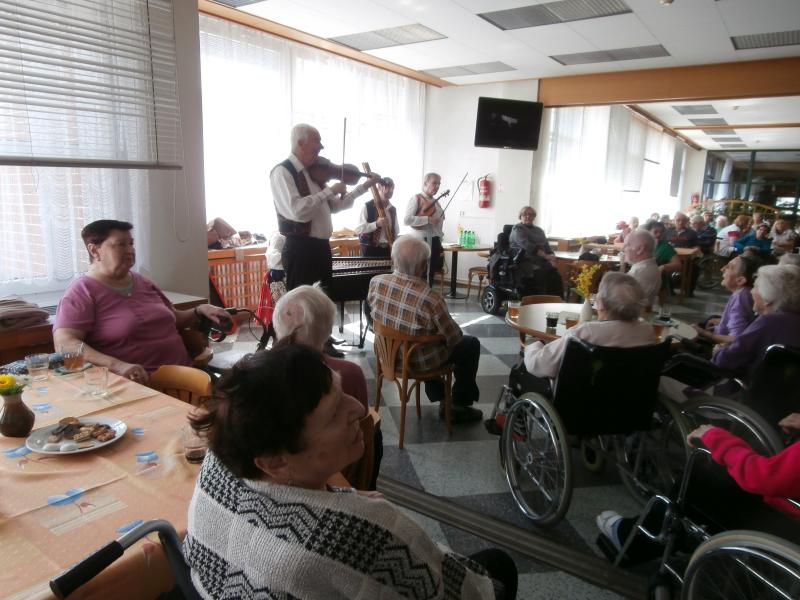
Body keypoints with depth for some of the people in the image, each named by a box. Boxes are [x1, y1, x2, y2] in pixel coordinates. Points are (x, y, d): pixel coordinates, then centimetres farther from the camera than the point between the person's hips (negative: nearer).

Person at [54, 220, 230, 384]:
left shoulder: (144, 283, 19)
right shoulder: (82, 292, -1)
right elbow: (64, 343, -15)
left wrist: (199, 311, 11)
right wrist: (117, 366, -28)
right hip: (138, 383, -6)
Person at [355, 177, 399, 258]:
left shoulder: (393, 209, 13)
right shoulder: (367, 206, -6)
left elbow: (396, 232, 18)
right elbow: (358, 229, -13)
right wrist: (376, 224, -23)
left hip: (388, 250, 6)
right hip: (370, 249, -5)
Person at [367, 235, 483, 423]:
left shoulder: (376, 282, -20)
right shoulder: (431, 298, -36)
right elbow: (454, 337, -20)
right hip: (419, 361, -5)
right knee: (471, 344, 17)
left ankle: (436, 394, 47)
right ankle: (460, 406, 28)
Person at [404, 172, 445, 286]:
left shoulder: (436, 202, 17)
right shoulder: (416, 199, -5)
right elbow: (406, 220, -17)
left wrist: (440, 246, 15)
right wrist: (428, 219, -20)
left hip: (434, 243, 7)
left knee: (430, 276, 11)